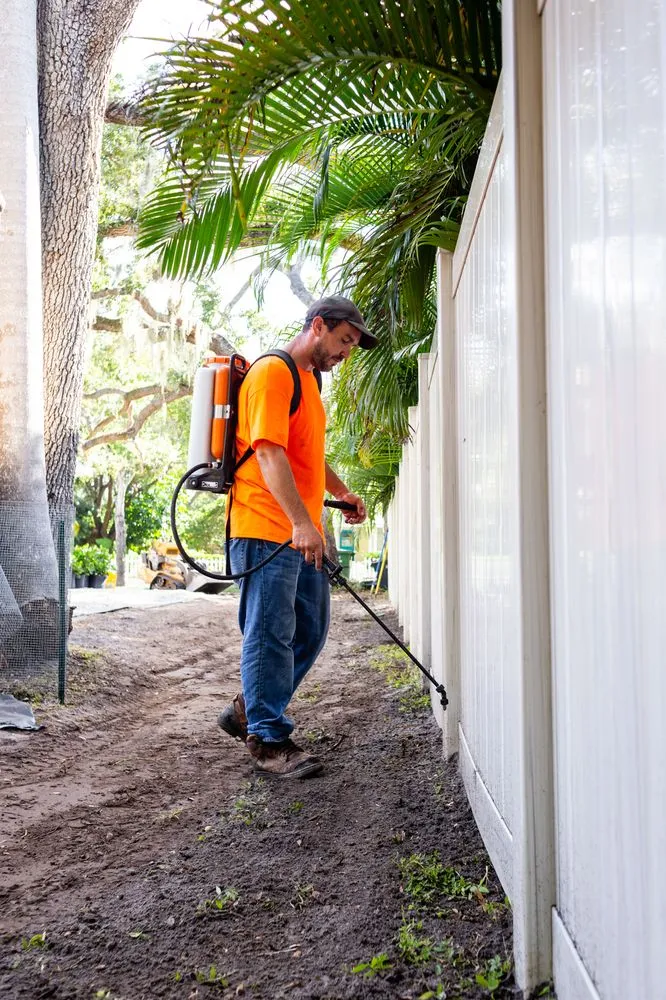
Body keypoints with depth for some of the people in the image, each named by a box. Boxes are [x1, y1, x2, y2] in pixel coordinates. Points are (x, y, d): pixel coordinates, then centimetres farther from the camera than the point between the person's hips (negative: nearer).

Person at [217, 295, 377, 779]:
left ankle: (248, 712, 27)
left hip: (301, 534, 10)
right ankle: (269, 741, 6)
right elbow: (269, 453, -21)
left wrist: (341, 491, 19)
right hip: (267, 531, -10)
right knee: (271, 635, -4)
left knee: (310, 633, 14)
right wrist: (301, 521, -29)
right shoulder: (273, 373, -10)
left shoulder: (309, 380, 23)